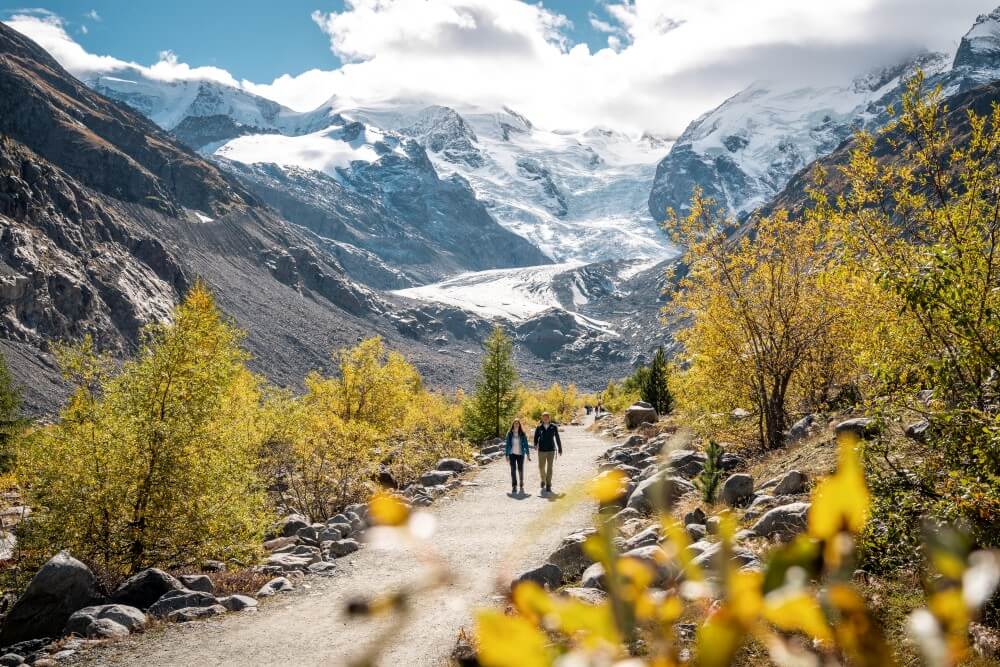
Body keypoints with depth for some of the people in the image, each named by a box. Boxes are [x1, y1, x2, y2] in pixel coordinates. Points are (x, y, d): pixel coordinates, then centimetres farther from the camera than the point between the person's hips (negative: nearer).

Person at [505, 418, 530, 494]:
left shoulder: (523, 434, 2)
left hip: (520, 454, 0)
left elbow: (526, 444, 3)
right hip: (512, 454, 0)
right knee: (513, 470, -4)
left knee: (520, 470, 1)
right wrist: (507, 455, 1)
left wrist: (528, 454, -4)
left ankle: (521, 486, 13)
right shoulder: (509, 434, 3)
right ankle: (514, 486, 0)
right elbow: (507, 444, 5)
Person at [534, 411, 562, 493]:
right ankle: (543, 480, 33)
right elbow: (536, 437, 3)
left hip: (551, 450, -1)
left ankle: (548, 486, -2)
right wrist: (535, 444, -18)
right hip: (541, 450, 1)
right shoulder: (539, 427, 2)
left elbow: (557, 439, 7)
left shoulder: (554, 427, 1)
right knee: (541, 467, 5)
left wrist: (560, 449, 11)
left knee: (549, 468, -5)